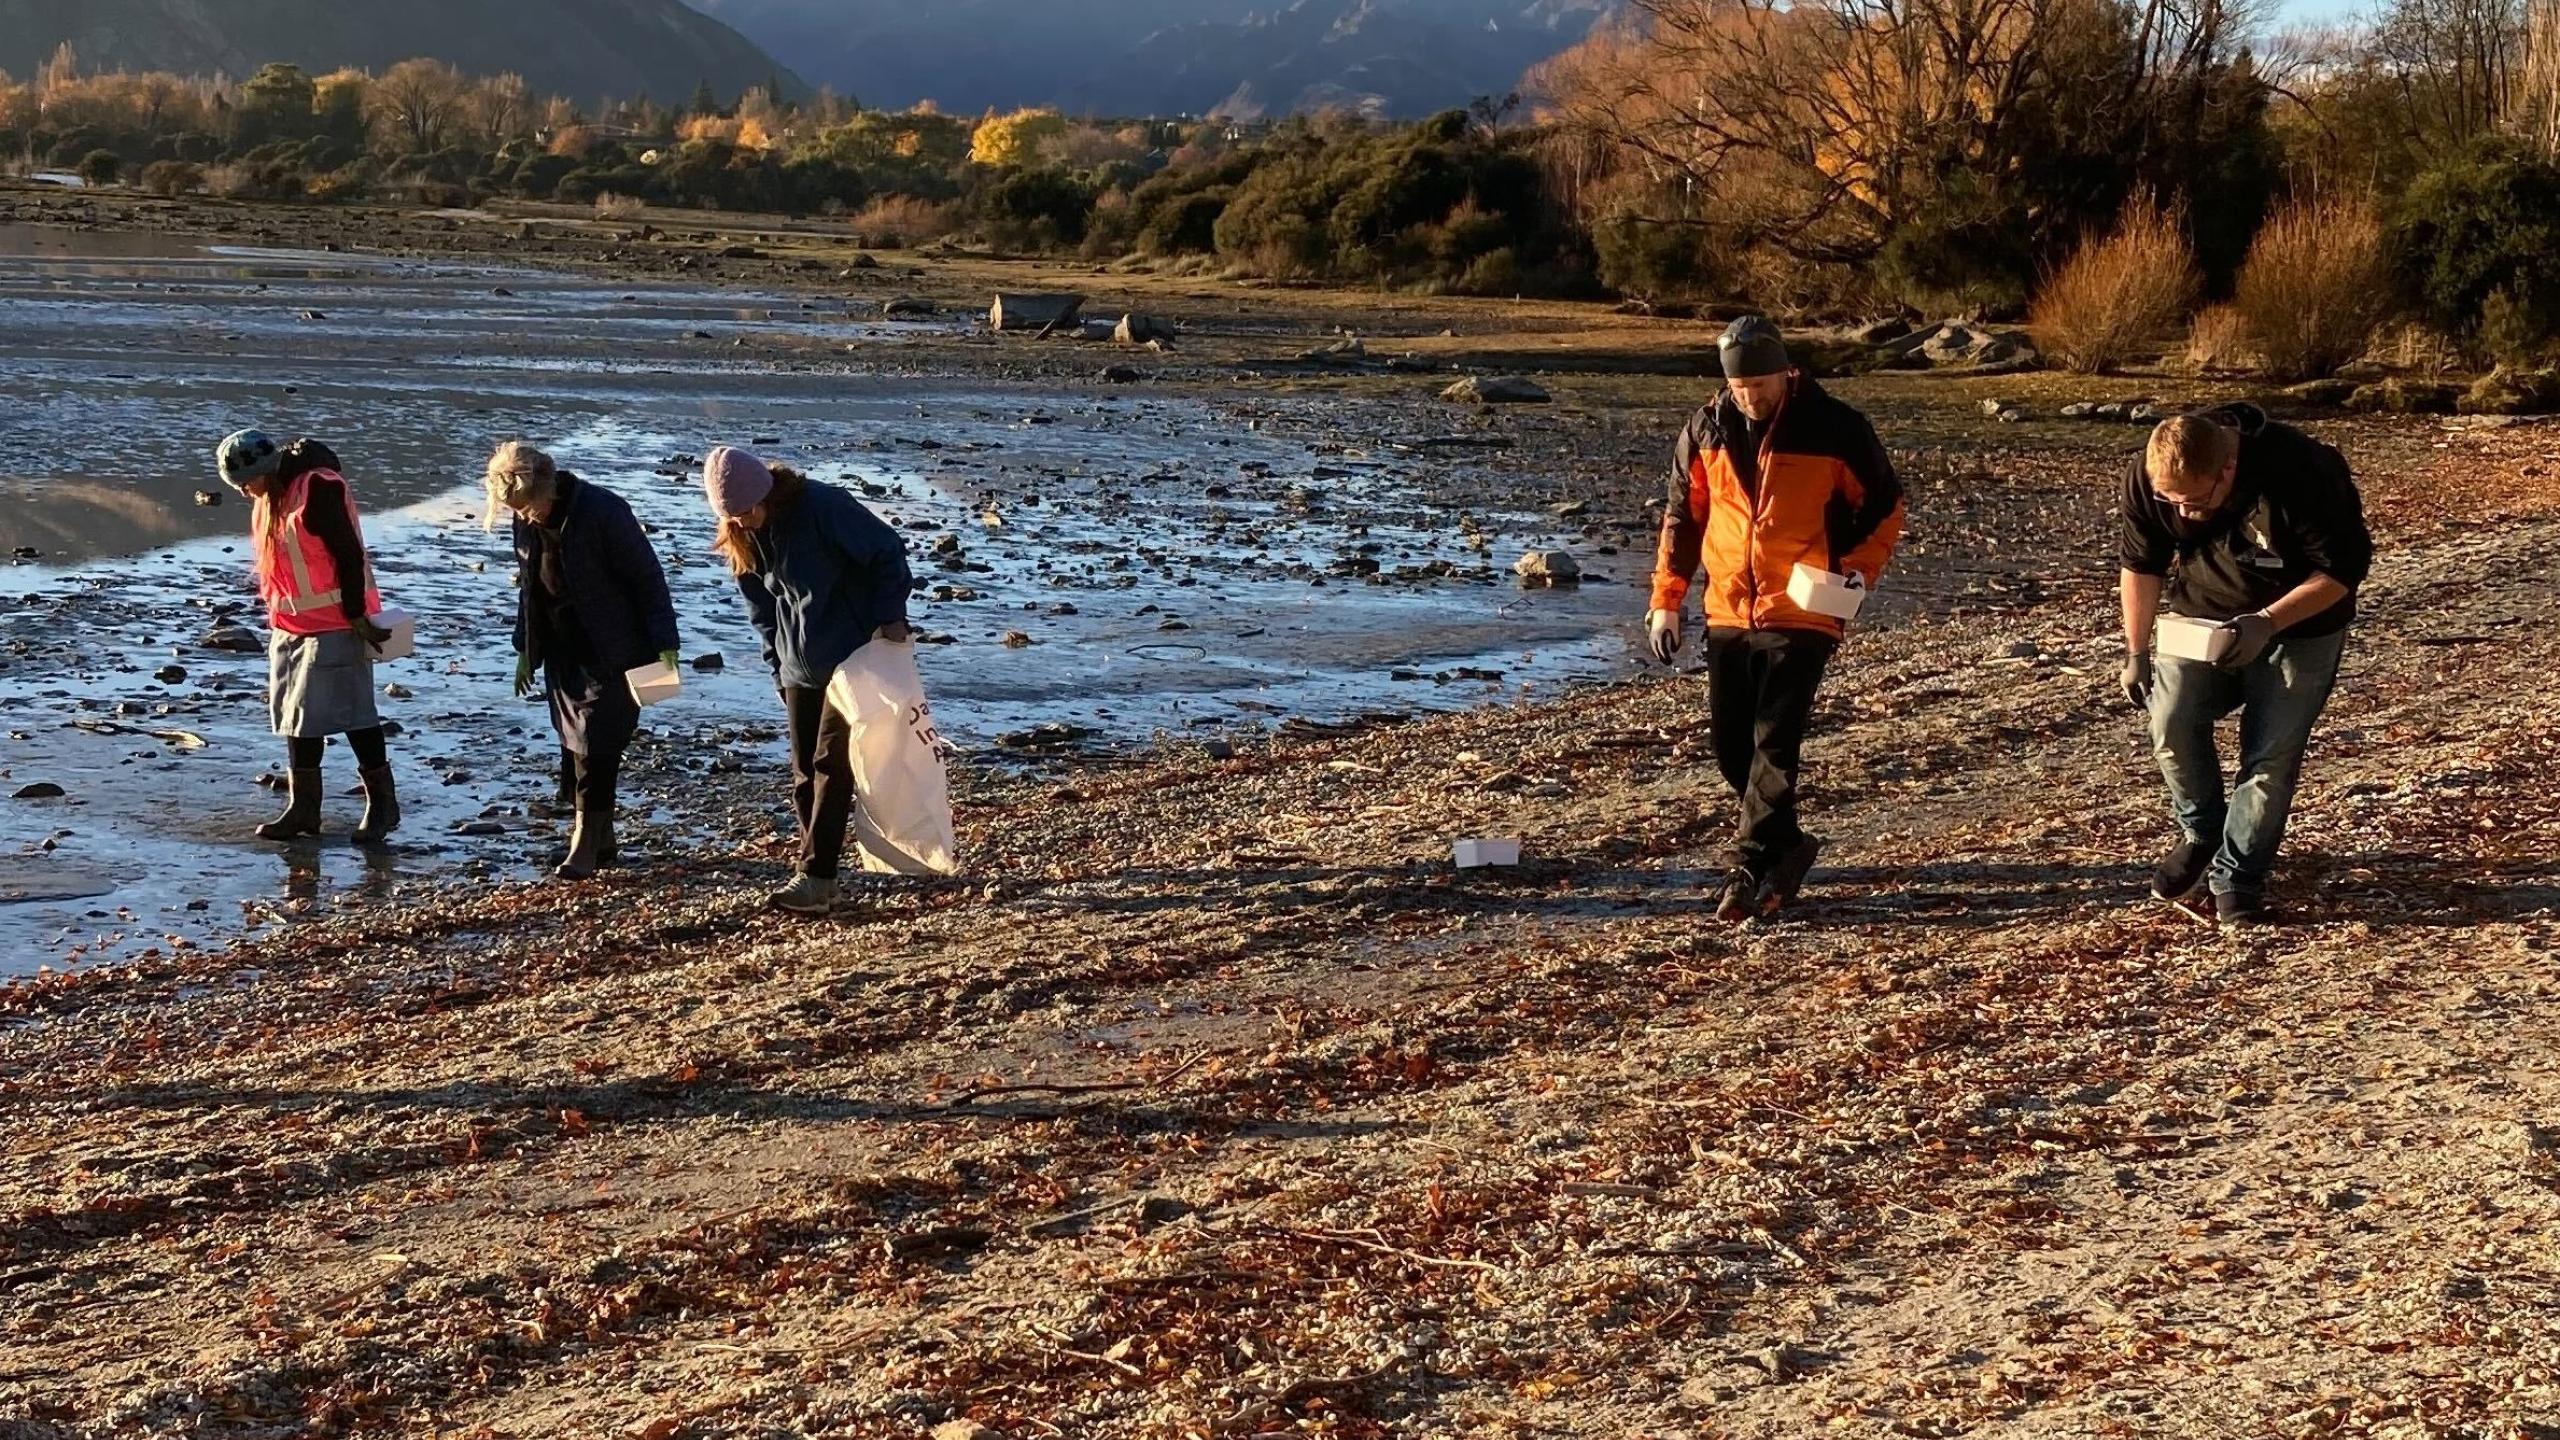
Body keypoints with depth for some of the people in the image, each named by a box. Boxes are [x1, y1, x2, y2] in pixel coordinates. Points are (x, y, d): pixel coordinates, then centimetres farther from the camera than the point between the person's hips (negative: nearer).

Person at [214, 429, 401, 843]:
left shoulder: (319, 489, -19)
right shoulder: (268, 498, 9)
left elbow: (349, 556, -20)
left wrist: (357, 617, -19)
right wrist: (277, 614, 18)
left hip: (335, 624, -9)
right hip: (289, 625, 9)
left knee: (352, 714, -6)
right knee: (297, 717, 10)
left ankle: (383, 804, 4)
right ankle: (303, 809, 17)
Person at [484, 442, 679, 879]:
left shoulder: (602, 511, -20)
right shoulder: (527, 522, 1)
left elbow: (647, 577, -16)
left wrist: (664, 643, -17)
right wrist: (525, 650, 16)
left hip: (611, 655, -7)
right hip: (563, 657, 7)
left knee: (597, 748, -8)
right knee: (574, 749, 8)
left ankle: (586, 844, 0)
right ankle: (601, 841, 18)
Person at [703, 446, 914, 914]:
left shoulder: (823, 506, -19)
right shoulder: (743, 540, 2)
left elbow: (888, 550, -13)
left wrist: (891, 615, -14)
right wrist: (778, 667, 12)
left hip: (852, 657, -7)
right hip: (798, 667, 7)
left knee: (831, 765, -11)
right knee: (805, 774, 6)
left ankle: (816, 878, -13)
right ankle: (820, 880, 13)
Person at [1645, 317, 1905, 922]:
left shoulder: (1835, 429, -8)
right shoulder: (1706, 430, 3)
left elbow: (1885, 507, 3)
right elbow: (1682, 516, 12)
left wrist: (1858, 572, -12)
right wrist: (1666, 601, 9)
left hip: (1801, 614, -5)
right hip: (1727, 614, 5)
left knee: (1775, 743, -10)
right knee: (1731, 745, 7)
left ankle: (1750, 864, -6)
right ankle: (1784, 847, 25)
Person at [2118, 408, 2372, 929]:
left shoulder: (2302, 474, -32)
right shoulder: (2149, 476, -20)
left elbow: (2343, 568, -22)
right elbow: (2141, 563, -2)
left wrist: (2267, 623, -33)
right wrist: (2136, 651, -1)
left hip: (2300, 622, -3)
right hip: (2202, 614, 3)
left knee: (2272, 751, -10)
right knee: (2171, 722, -14)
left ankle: (2238, 876, 6)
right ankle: (2201, 835, 11)